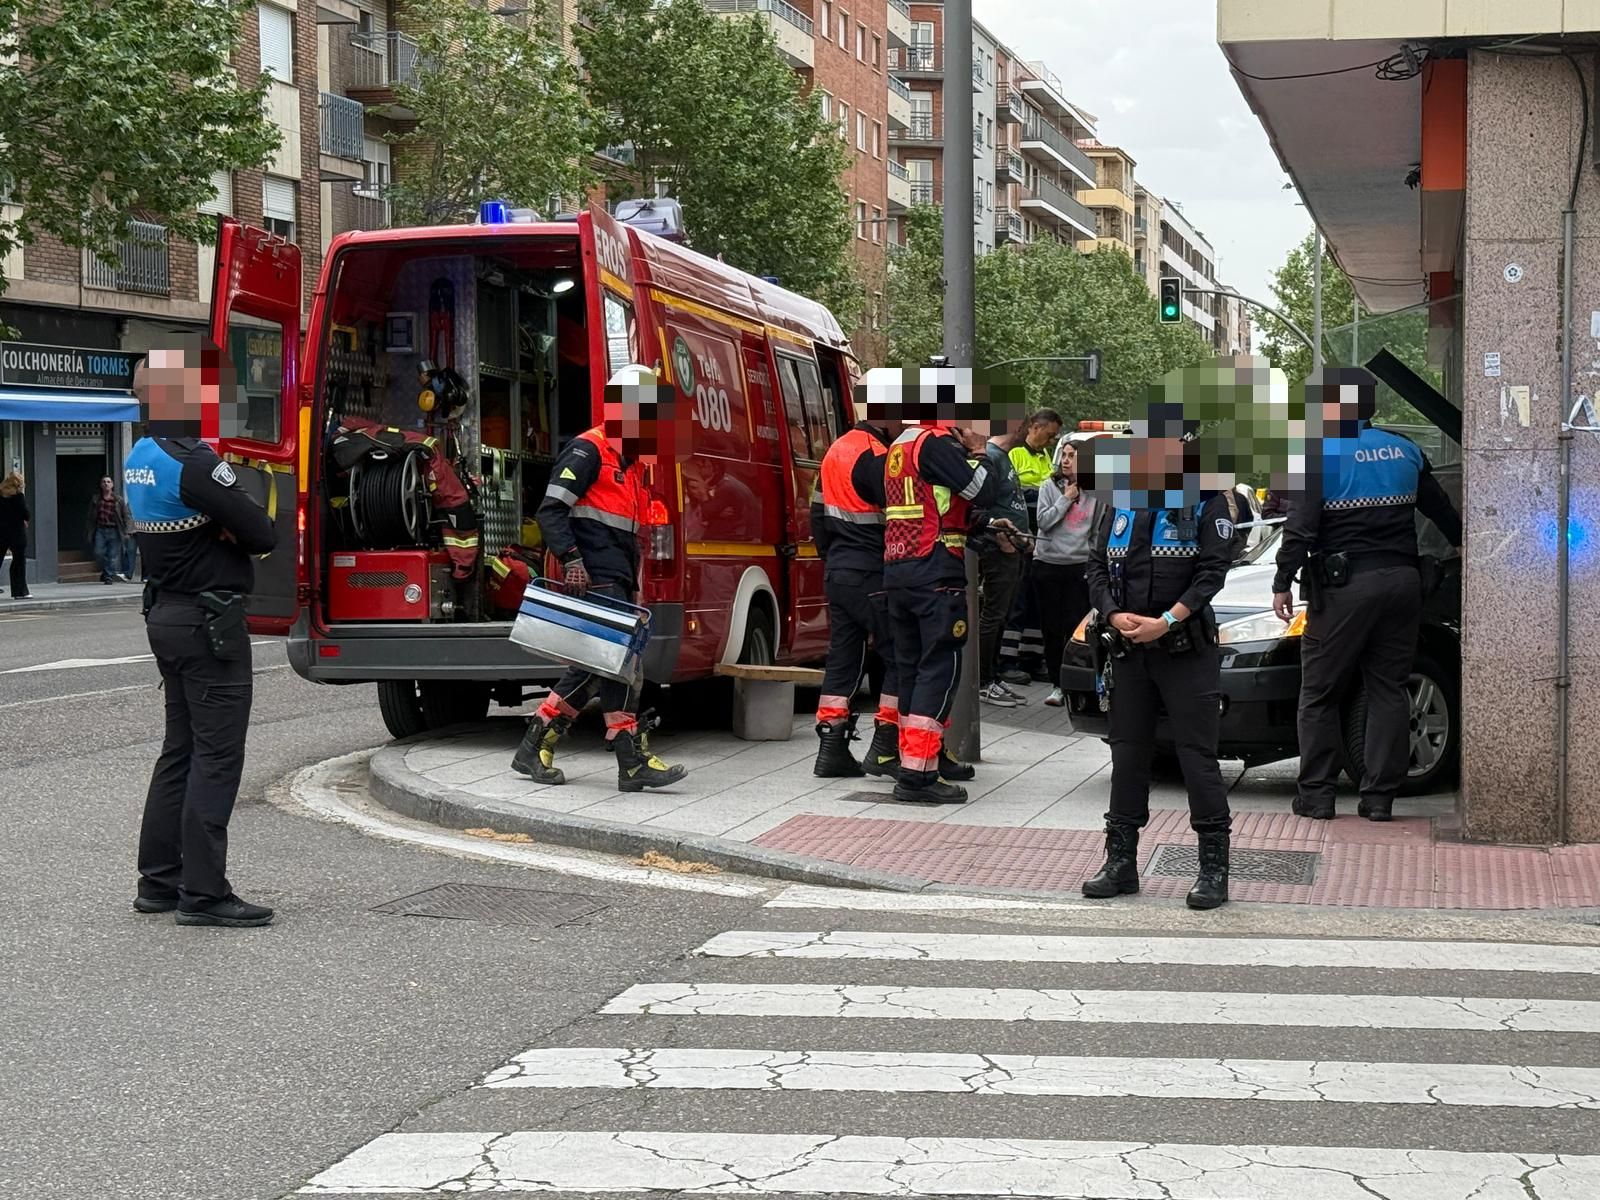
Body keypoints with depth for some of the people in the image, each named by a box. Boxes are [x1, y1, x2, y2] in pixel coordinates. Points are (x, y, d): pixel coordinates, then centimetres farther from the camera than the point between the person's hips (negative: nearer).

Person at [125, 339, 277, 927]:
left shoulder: (139, 457, 10)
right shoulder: (194, 463, -20)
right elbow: (261, 534, -18)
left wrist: (220, 528, -3)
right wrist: (233, 530, 1)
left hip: (166, 613, 10)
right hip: (210, 618, -10)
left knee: (180, 748, 15)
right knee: (217, 754, -6)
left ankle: (159, 881, 19)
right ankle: (204, 892, -5)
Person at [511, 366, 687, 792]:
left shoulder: (632, 463, 22)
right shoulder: (588, 450, -7)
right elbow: (551, 510, -15)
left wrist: (634, 588, 24)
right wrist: (571, 560, -26)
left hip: (617, 581, 10)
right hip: (595, 578, -10)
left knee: (593, 668, 9)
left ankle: (534, 749, 15)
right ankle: (633, 762, -12)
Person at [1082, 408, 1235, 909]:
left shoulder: (1206, 503, -3)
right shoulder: (1123, 504, 12)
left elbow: (1212, 571, -10)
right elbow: (1097, 566, 9)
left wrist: (1166, 621, -19)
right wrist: (1115, 615, -8)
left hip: (1187, 650, -5)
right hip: (1128, 650, 5)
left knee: (1198, 754, -5)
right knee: (1127, 753, 10)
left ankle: (1214, 867, 0)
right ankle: (1121, 862, 18)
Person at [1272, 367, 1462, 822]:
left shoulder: (1322, 455, -7)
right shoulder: (1405, 452, 10)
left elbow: (1300, 529, -13)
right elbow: (1441, 510, 22)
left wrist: (1282, 584, -7)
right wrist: (1462, 543, 40)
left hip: (1345, 586, -5)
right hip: (1402, 580, 5)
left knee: (1319, 694, 4)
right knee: (1388, 690, 8)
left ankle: (1317, 794, 4)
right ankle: (1379, 797, 7)